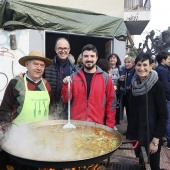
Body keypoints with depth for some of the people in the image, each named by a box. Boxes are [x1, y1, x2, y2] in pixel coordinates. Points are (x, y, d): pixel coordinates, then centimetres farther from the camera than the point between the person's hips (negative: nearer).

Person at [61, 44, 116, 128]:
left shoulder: (105, 77, -3)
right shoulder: (74, 76, 2)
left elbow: (111, 103, 0)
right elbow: (66, 99, 2)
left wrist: (109, 126, -2)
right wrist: (66, 85, -15)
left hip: (98, 125, -1)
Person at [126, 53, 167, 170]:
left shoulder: (157, 86, -12)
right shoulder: (134, 84, 4)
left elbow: (163, 115, -13)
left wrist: (156, 140, -16)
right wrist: (129, 133, 9)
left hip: (151, 135, -5)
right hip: (136, 134, 5)